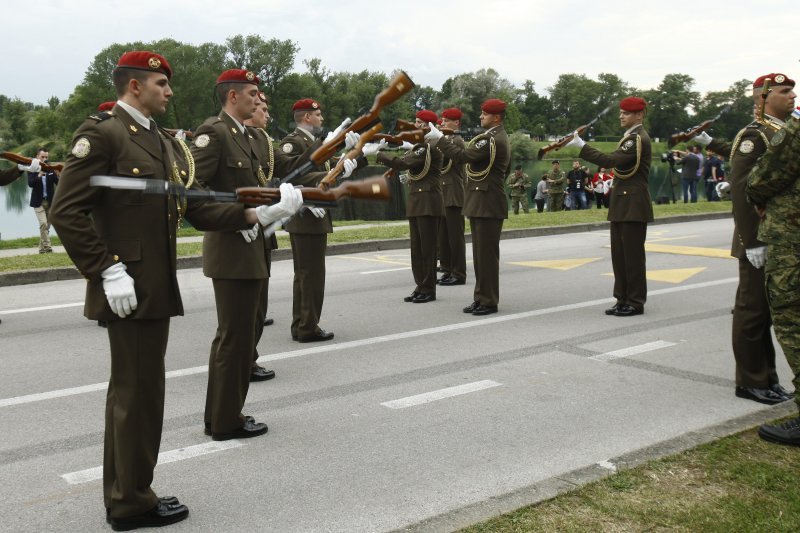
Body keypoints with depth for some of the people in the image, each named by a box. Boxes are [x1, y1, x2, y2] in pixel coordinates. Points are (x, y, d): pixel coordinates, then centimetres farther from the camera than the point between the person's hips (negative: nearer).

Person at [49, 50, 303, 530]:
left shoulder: (164, 143, 16)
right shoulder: (101, 134, -10)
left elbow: (195, 209, 10)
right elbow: (66, 212, -17)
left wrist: (257, 213, -1)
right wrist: (108, 271, -21)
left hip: (155, 287, 9)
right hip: (129, 288, -9)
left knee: (130, 390, 16)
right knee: (140, 391, -1)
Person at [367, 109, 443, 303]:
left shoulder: (430, 147, -15)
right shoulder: (420, 145, 16)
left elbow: (403, 164, -23)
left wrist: (377, 153, -20)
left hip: (428, 202, -9)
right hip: (415, 201, 9)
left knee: (427, 248, -3)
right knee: (417, 248, 11)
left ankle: (428, 290, 4)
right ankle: (421, 287, 17)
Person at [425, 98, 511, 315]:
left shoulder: (493, 140, -17)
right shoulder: (494, 137, 17)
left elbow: (463, 155, -21)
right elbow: (469, 156, 18)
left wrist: (439, 139, -15)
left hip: (488, 206, -11)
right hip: (481, 204, 11)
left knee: (487, 254, -4)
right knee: (480, 254, 13)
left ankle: (489, 301, 2)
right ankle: (481, 297, 20)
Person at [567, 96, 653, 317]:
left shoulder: (639, 138, -14)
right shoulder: (630, 137, 17)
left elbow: (611, 160, -24)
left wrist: (581, 146, -22)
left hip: (633, 205, -10)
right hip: (622, 205, 10)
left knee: (633, 255, -3)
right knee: (619, 254, 10)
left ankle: (636, 302, 4)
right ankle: (623, 299, 17)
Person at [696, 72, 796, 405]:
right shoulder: (754, 135, -14)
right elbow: (740, 188, -20)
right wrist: (752, 241, -23)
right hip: (760, 240, -9)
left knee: (770, 310, 15)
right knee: (753, 311, 1)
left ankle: (766, 378, 25)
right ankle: (750, 382, 11)